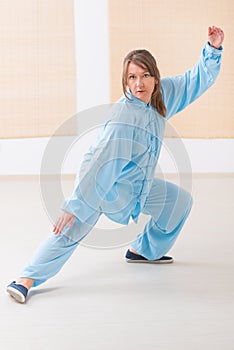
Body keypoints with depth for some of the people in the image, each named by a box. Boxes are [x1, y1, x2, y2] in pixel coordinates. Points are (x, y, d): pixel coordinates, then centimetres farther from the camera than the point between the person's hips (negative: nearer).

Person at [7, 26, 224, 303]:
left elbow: (198, 80, 6)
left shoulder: (163, 95, -8)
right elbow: (104, 163, -34)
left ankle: (145, 250, 27)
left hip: (136, 185, 8)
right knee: (74, 228, -26)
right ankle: (27, 279, -22)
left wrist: (213, 49, -8)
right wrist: (75, 205, -35)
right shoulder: (123, 117, -30)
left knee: (180, 200, 16)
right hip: (101, 182, -8)